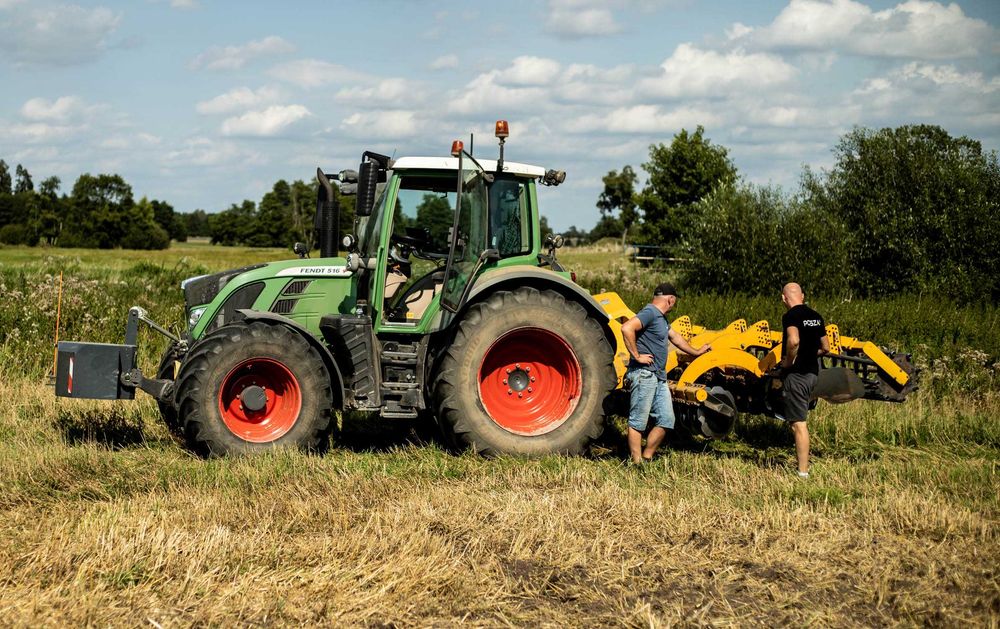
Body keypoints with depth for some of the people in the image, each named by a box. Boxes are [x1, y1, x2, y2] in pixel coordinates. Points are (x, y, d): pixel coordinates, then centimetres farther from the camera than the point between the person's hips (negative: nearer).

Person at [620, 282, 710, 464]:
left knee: (666, 421, 7)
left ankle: (646, 458, 15)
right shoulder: (649, 313, -11)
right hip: (644, 375, -10)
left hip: (659, 378, 10)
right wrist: (637, 356, -21)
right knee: (638, 422, -5)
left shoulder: (661, 318, 21)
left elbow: (675, 338, 37)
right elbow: (627, 328, -27)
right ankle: (637, 463, -4)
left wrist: (696, 352, 48)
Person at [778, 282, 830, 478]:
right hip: (812, 372, 8)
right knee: (799, 419, 27)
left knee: (798, 423, -5)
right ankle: (802, 461, 37)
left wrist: (788, 361, -19)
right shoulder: (816, 316, 10)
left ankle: (803, 472, -4)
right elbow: (825, 348, 17)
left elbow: (794, 340, -34)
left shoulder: (791, 316, -15)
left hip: (796, 374, -8)